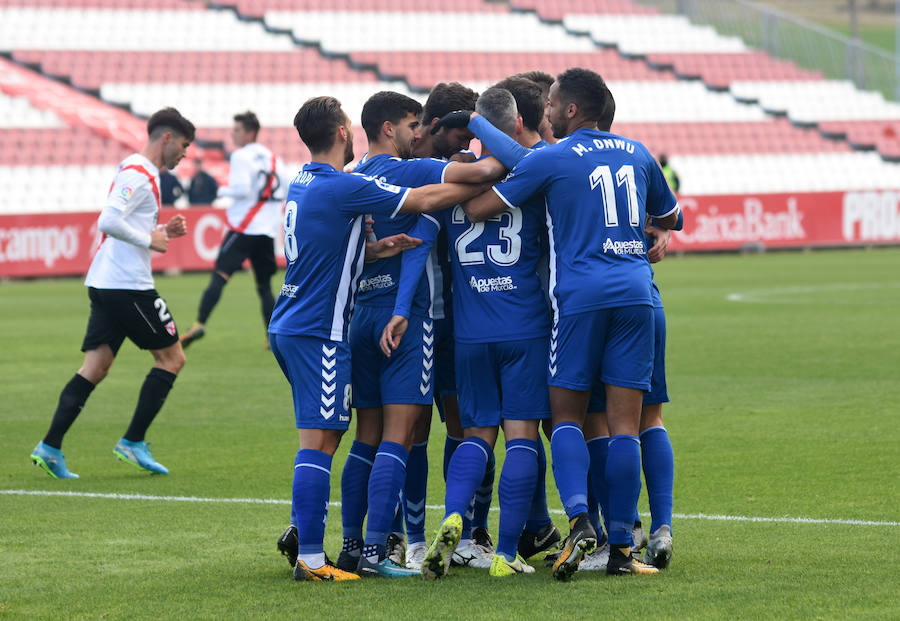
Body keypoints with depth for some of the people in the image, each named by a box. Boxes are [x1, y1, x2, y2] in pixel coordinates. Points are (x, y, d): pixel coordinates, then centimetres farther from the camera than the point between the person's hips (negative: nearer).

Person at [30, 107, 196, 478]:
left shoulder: (140, 173, 20)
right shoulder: (138, 173, -13)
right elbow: (108, 222, -24)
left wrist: (161, 231, 14)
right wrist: (150, 240, -14)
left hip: (105, 284, 10)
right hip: (128, 285, -10)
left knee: (96, 367, 5)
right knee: (171, 357, 1)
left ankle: (50, 447, -3)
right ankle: (133, 443, 1)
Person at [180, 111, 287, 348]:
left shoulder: (241, 157, -6)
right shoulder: (274, 158, 14)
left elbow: (241, 189, -16)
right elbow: (285, 193, 13)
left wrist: (223, 191, 1)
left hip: (243, 229, -6)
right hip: (268, 230, 6)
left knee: (220, 276, -12)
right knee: (264, 286, 12)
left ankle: (199, 324, -24)